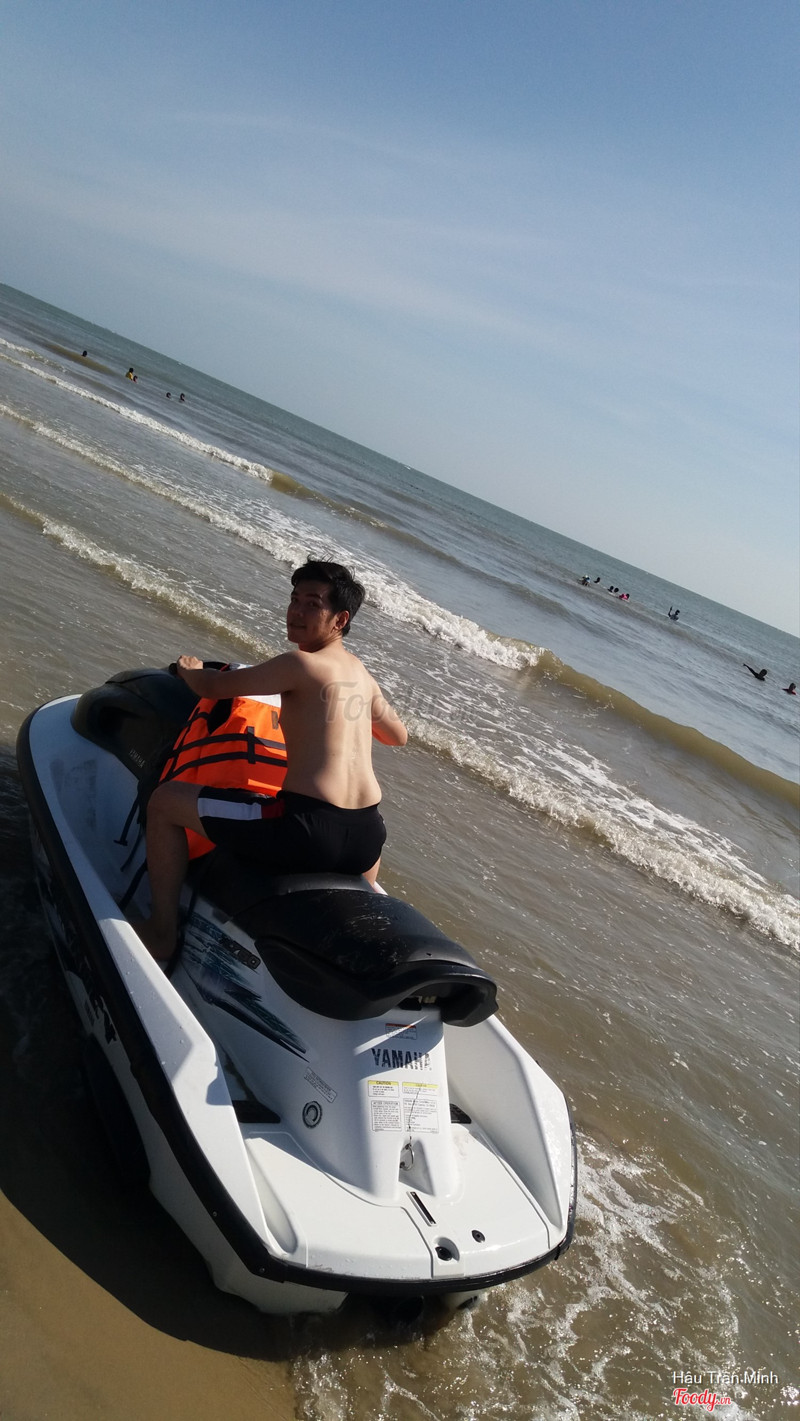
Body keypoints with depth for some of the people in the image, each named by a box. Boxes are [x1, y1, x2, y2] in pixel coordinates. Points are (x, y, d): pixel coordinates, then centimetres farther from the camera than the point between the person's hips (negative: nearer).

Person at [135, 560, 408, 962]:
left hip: (307, 830, -8)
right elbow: (398, 735, 32)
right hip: (364, 840, 8)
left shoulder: (302, 663, -7)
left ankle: (161, 933, 14)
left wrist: (189, 670, 23)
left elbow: (210, 686, 0)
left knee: (165, 799, 5)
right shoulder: (363, 675, 14)